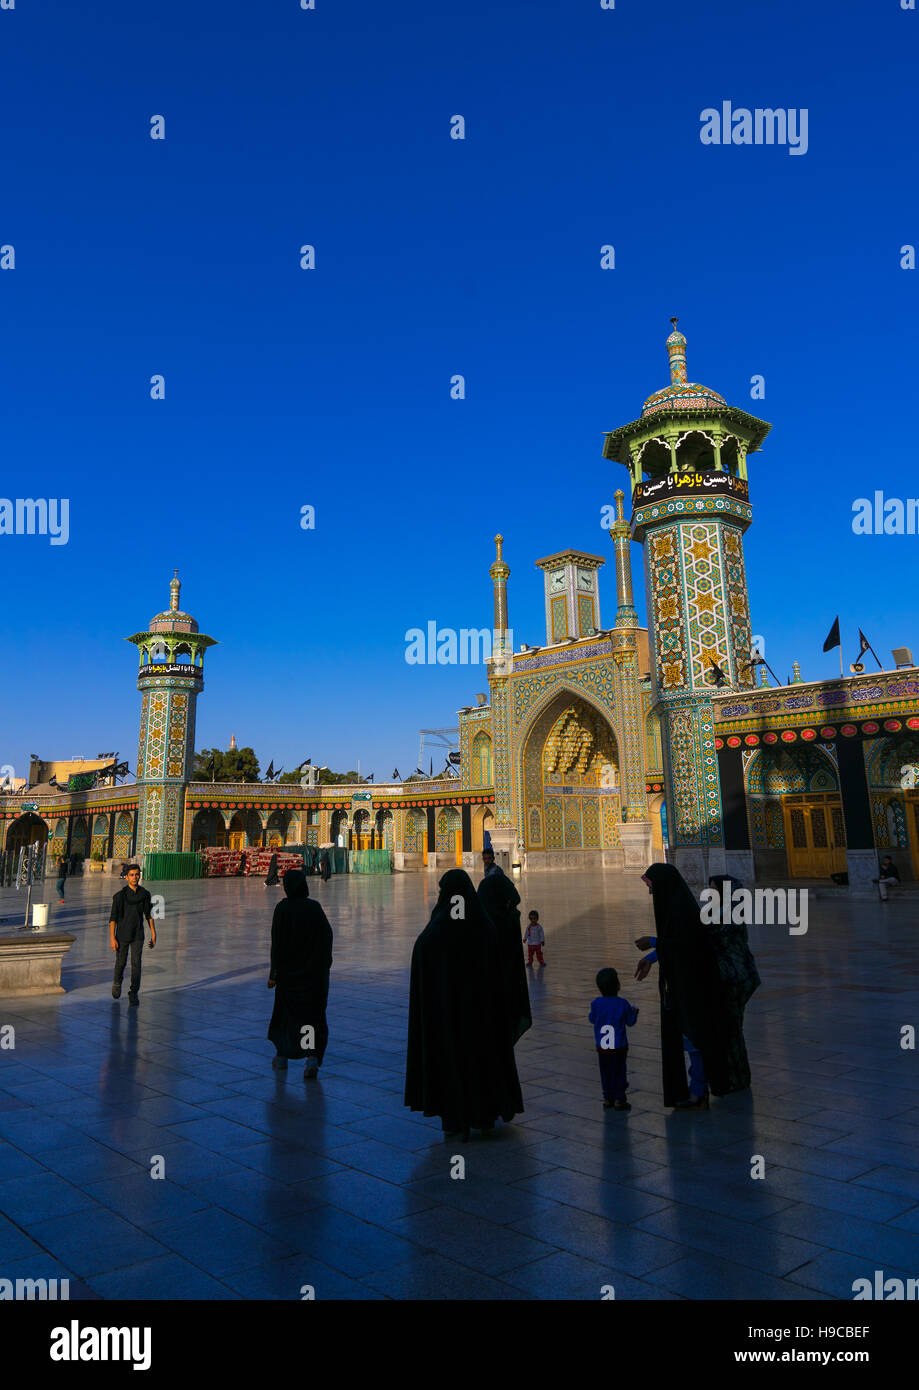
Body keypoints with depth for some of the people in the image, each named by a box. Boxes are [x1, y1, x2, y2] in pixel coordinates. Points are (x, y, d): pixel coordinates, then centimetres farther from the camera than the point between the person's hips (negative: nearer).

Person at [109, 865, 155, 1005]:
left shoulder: (145, 894, -3)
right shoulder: (120, 895, -11)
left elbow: (148, 915, 7)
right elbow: (113, 918, -8)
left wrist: (153, 934, 5)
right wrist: (112, 939, -13)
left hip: (138, 936, 1)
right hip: (122, 935, -1)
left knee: (136, 964, -6)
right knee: (120, 963, 10)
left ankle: (133, 993, 3)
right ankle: (117, 983, 41)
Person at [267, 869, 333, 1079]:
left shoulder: (283, 908, -11)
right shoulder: (315, 907, -3)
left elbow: (277, 942, -12)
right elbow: (327, 936, -1)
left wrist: (273, 973, -6)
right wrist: (323, 966, 10)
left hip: (289, 969, -1)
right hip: (314, 970, 1)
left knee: (285, 1009, 18)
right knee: (313, 1013, 6)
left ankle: (282, 1056, 30)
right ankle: (312, 1057, -8)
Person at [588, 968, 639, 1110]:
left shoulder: (596, 1003, -8)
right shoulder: (623, 1004, -13)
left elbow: (592, 1019, 7)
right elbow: (630, 1022, -2)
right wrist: (634, 1012, 17)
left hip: (601, 1046, 2)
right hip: (619, 1047, -2)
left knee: (605, 1073, 13)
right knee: (619, 1073, 8)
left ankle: (607, 1098, 18)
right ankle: (619, 1100, 11)